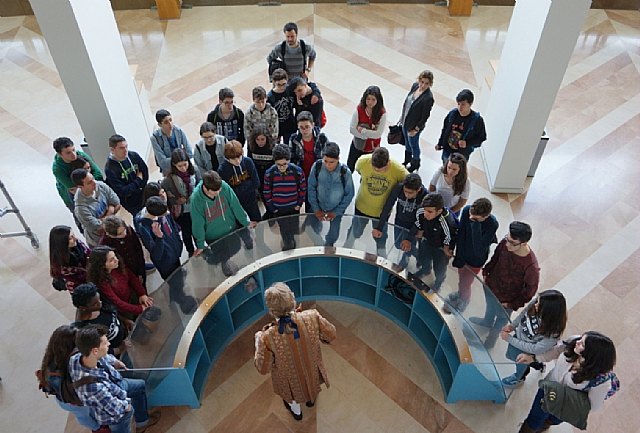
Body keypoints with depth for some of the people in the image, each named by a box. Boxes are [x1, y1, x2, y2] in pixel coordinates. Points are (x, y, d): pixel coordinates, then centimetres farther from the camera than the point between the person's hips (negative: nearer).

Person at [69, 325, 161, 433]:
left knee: (140, 385, 29)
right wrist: (126, 404, -10)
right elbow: (114, 408, -29)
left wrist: (114, 361, 3)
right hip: (115, 414, -7)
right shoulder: (94, 387, -48)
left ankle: (142, 422, 52)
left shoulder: (79, 356, -29)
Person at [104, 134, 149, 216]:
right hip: (131, 202, -5)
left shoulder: (134, 156, -4)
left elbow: (145, 173, 4)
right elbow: (122, 192, -20)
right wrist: (138, 180, -12)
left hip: (144, 194, 5)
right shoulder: (110, 169, -19)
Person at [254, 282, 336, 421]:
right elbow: (331, 335, -16)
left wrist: (258, 341, -6)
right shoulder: (312, 317, -35)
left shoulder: (268, 337, -39)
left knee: (292, 396, 35)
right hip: (312, 371, 2)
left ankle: (296, 411, 66)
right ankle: (310, 399, 70)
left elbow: (263, 368, -21)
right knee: (310, 380, 39)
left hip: (290, 380, -2)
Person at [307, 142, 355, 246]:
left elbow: (349, 194, -12)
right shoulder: (317, 167, -23)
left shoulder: (345, 172, -26)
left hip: (336, 209, -1)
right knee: (314, 230, 11)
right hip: (319, 206, 1)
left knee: (334, 234, 12)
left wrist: (336, 212, -11)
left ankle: (328, 245, 48)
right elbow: (311, 188, -9)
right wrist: (316, 209, -9)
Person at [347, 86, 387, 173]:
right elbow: (352, 129, -19)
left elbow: (378, 133, -22)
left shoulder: (382, 113, -19)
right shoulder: (359, 109, -17)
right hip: (357, 145, 1)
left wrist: (362, 131, -24)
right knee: (349, 168, 22)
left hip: (372, 148, -1)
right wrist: (368, 135, -22)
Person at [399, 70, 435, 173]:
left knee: (413, 145, 16)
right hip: (405, 121, 7)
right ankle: (407, 161, 52)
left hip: (414, 126, -7)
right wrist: (402, 116, 13)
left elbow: (425, 116, -22)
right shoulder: (415, 85, -9)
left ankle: (415, 164, 42)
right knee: (407, 142, 27)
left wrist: (416, 129, -17)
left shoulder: (428, 98, -30)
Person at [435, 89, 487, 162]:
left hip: (462, 154, -4)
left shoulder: (477, 120, -20)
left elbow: (481, 138, -12)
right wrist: (440, 144, 12)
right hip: (447, 150, 4)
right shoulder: (452, 113, -10)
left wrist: (467, 143, -28)